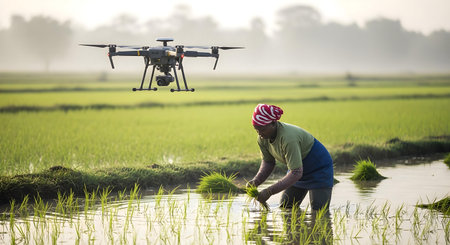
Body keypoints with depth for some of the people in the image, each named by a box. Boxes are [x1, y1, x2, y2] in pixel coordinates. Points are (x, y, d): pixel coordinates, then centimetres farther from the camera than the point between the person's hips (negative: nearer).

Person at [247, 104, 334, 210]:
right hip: (298, 169, 8)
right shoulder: (263, 138, -13)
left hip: (319, 169, -8)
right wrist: (256, 181, -17)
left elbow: (296, 173, -39)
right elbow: (268, 162, 2)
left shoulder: (288, 138, -38)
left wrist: (269, 192, -41)